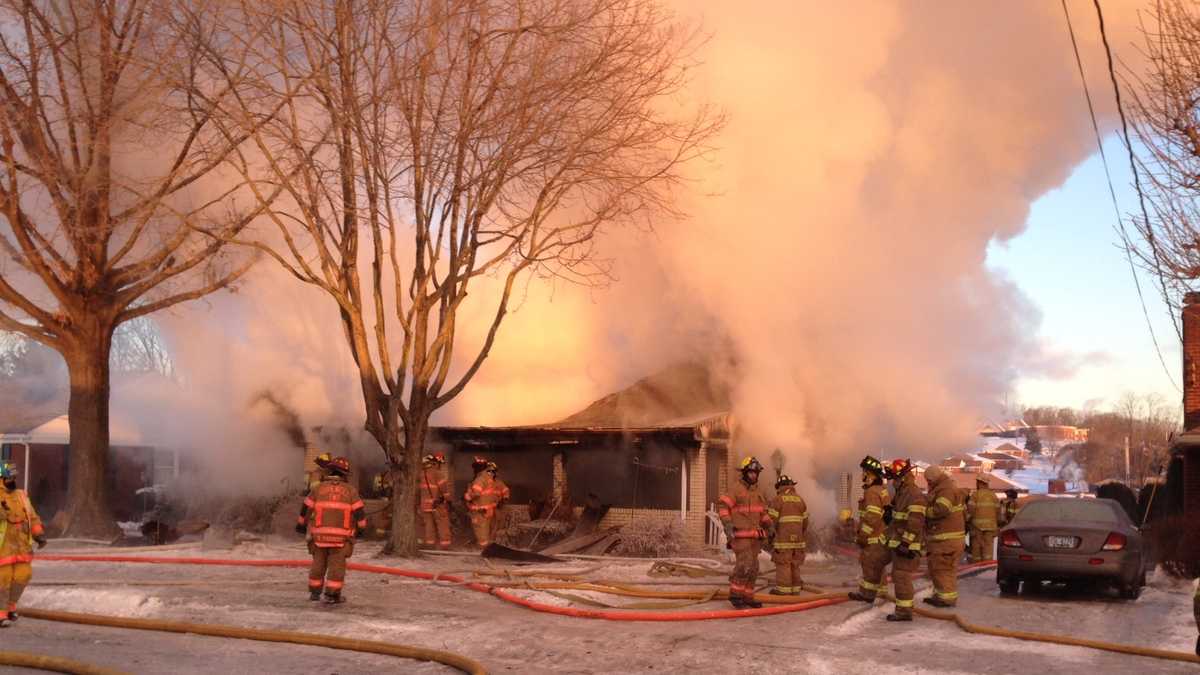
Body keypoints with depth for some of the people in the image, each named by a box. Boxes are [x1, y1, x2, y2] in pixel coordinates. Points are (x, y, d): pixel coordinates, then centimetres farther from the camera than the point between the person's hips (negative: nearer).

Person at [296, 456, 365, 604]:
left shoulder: (319, 488, 2)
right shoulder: (350, 490, -1)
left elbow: (306, 507, 7)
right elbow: (359, 512, -4)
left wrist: (301, 524, 23)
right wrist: (361, 528, 11)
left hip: (320, 533, 2)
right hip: (341, 536, -2)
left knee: (319, 563, 14)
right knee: (336, 564, 2)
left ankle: (314, 592, 19)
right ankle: (332, 595, -2)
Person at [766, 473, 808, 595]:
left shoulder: (777, 499, -7)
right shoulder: (800, 499, 9)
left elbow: (772, 520, -10)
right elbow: (805, 521, 10)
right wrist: (803, 536, 18)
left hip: (783, 537, -5)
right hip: (797, 538, 5)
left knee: (783, 563, -3)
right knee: (794, 563, 10)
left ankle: (783, 589, -4)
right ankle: (795, 588, 10)